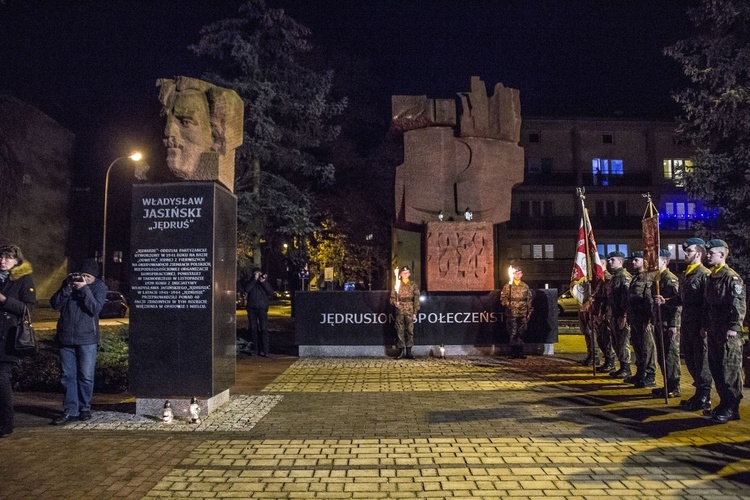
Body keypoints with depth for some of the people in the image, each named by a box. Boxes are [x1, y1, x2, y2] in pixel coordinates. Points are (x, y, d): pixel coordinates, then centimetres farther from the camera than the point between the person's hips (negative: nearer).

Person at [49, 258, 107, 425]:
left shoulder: (99, 286, -1)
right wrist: (67, 288, -12)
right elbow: (55, 304, 0)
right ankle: (70, 411, 10)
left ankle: (85, 408, 18)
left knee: (86, 376, 3)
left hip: (87, 339, -3)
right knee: (68, 376, 5)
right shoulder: (69, 283, 7)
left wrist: (84, 289, -20)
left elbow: (95, 309, -14)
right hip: (66, 338, 3)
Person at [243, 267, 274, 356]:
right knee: (253, 329, 4)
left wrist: (264, 282, -9)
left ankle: (266, 350, -9)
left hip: (262, 308, -1)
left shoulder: (265, 283, 14)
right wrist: (254, 279, -10)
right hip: (251, 308, 2)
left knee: (264, 329, -9)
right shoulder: (250, 282, 13)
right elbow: (246, 289, -9)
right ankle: (255, 349, 12)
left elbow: (271, 293, 0)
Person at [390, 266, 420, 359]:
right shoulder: (397, 284, 9)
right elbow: (392, 297, 9)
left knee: (410, 330, 0)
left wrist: (415, 312, -2)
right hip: (400, 310, 0)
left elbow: (416, 299, 4)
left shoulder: (413, 285, 7)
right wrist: (395, 303, -14)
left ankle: (408, 351, 6)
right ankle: (401, 351, 5)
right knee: (400, 331, -1)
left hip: (410, 310, 0)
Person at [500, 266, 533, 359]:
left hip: (523, 315, 3)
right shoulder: (507, 286, 3)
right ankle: (513, 352, 3)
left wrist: (529, 312, 11)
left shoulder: (525, 287, 11)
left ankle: (520, 352, 14)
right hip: (512, 314, -3)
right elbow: (503, 299, 0)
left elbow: (529, 301, 15)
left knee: (521, 333, 6)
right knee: (513, 334, -4)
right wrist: (508, 304, -17)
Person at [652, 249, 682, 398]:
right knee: (661, 356, 14)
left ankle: (674, 388, 6)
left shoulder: (671, 279, -12)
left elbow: (678, 303, -17)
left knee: (671, 355, -2)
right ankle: (667, 385, 23)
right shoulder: (657, 278, 15)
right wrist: (654, 321, 16)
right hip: (659, 323, 9)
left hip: (669, 324, -9)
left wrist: (673, 325, -21)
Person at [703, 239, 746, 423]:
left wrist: (734, 327, -21)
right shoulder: (710, 278, 15)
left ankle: (732, 409, 4)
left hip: (728, 333, -9)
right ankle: (724, 403, 24)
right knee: (715, 368, 13)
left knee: (730, 370, -3)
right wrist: (706, 325, 18)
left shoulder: (732, 277, -12)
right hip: (714, 331, 9)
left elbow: (739, 305, -18)